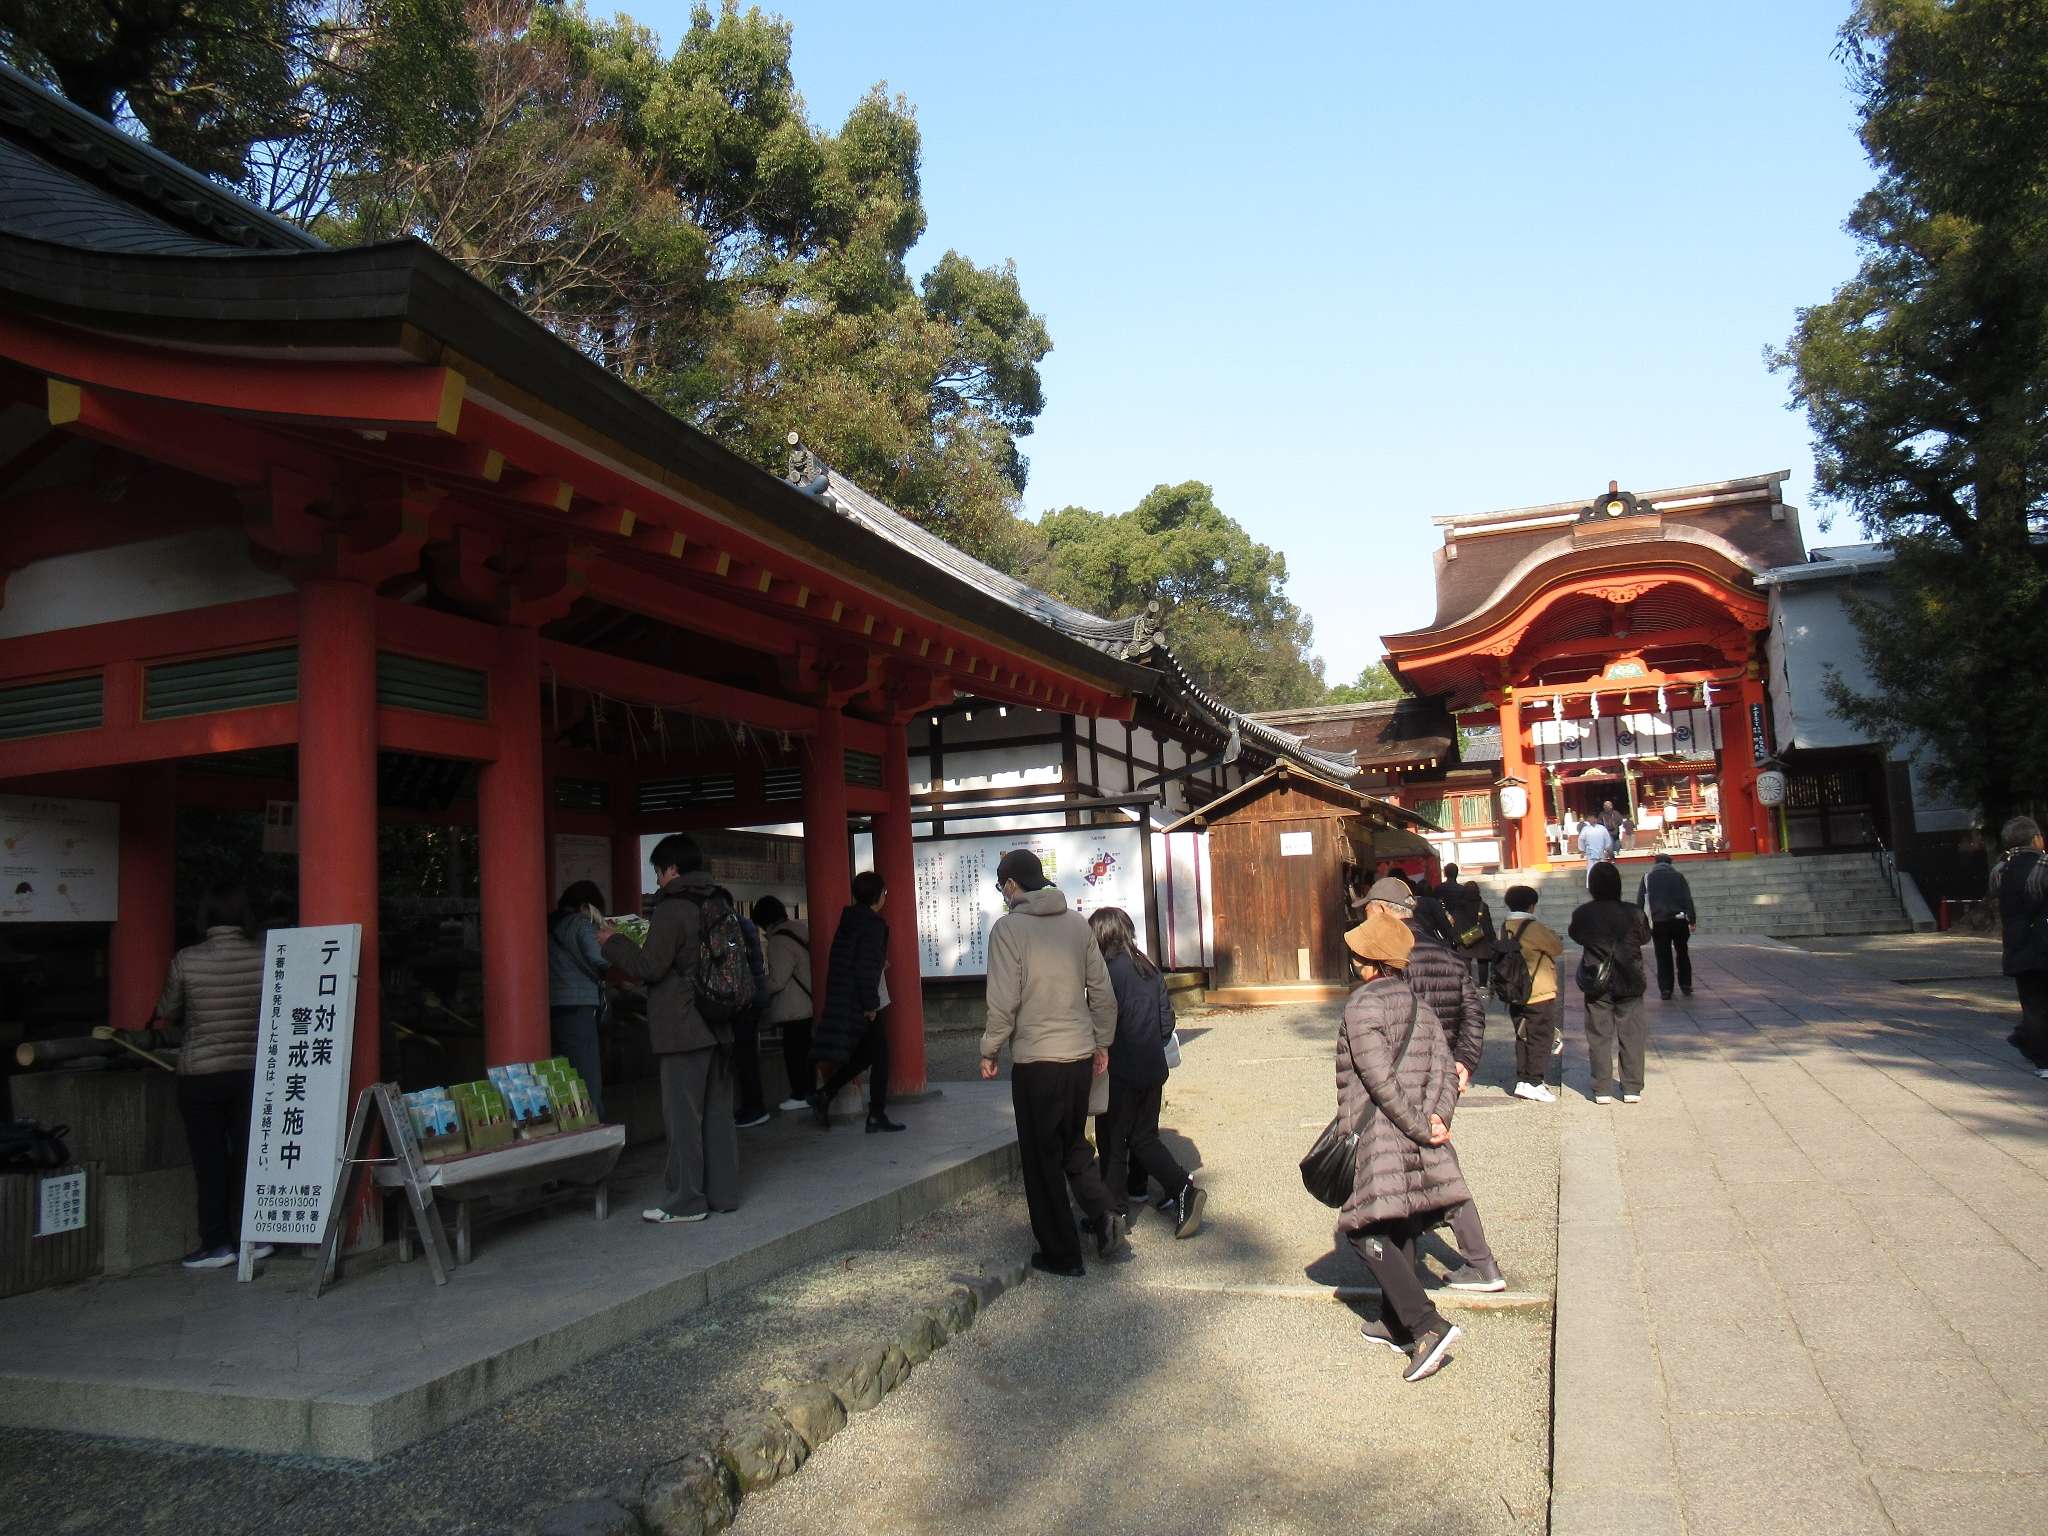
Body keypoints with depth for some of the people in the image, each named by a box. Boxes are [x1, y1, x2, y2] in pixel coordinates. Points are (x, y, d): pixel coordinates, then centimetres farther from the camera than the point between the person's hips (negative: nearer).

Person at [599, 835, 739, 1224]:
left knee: (683, 1116, -1)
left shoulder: (671, 910, -13)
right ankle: (723, 1192, 18)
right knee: (718, 1113, 12)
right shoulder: (718, 905, 11)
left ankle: (686, 1201, 4)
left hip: (683, 1030, -8)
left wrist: (613, 943, 1)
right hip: (718, 1027, 8)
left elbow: (650, 966, -15)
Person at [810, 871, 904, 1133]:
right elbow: (866, 967, -21)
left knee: (863, 1055, 18)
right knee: (879, 1057, 3)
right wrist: (870, 1004, -17)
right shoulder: (873, 923, -15)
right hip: (862, 1002, -8)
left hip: (842, 1000, 8)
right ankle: (877, 1116, 6)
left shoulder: (848, 920, 11)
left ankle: (824, 1094, 8)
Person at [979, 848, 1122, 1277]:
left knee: (1043, 1159, 7)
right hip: (1080, 1055, 6)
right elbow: (1102, 989, 7)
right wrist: (1102, 1042, 18)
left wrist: (989, 1051, -1)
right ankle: (1105, 1215, 4)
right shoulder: (1077, 921, 5)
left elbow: (1004, 1001, -14)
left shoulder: (1008, 927, -11)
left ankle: (1062, 1254, 14)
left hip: (1036, 1060, -5)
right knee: (1074, 1146, 21)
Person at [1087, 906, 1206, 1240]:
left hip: (1120, 1074, -7)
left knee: (1112, 1142, 5)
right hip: (1153, 1070, 7)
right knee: (1144, 1137, 16)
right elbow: (1167, 1020, 9)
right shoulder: (1148, 967, 6)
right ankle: (1183, 1188, 6)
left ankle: (1116, 1211, 11)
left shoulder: (1111, 971, -15)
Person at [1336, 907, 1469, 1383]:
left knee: (1368, 1233, -4)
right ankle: (1394, 1324, 27)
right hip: (1417, 1145, 8)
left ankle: (1428, 1326, -13)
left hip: (1378, 1136, -8)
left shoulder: (1362, 1006, -12)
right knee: (1401, 1232, 17)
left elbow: (1380, 1080, -18)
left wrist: (1420, 1127, -12)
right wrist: (1434, 1118, -7)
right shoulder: (1419, 1005, 12)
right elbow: (1446, 1072, 4)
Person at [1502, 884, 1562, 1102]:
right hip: (1539, 994, -7)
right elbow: (1557, 948, -7)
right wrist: (1551, 933, 12)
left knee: (1522, 1037, 14)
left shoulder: (1505, 928, 4)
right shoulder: (1534, 928, -16)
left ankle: (1522, 1081, 16)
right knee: (1540, 1038, 2)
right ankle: (1534, 1083, 2)